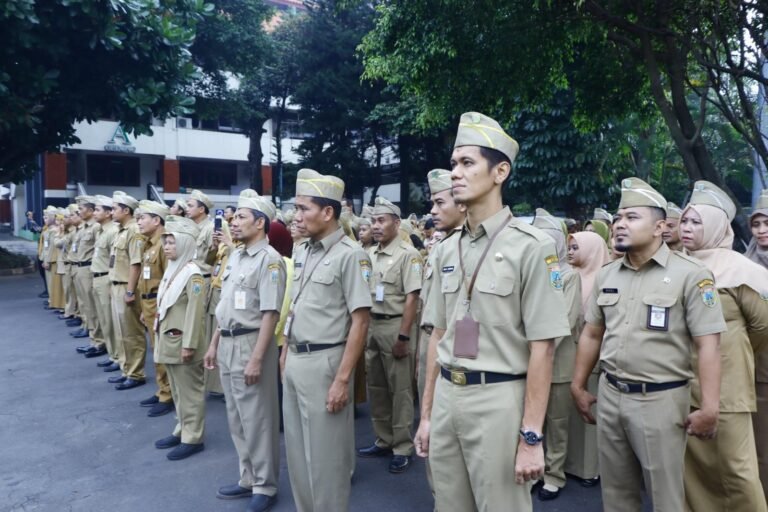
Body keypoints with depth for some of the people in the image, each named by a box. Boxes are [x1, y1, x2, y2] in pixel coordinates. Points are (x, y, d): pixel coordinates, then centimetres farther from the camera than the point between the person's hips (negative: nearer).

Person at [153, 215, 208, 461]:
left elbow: (195, 312, -20)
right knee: (177, 390, 18)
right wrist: (160, 337, 17)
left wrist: (188, 345, -21)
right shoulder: (171, 270, 11)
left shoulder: (192, 274, -17)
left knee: (190, 391, 2)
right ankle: (182, 430, 30)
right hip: (168, 340, 9)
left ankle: (193, 438, 12)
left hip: (182, 342, -9)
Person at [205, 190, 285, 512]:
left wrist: (257, 359, -22)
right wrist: (214, 343, 17)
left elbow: (270, 314, -20)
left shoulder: (269, 259, -15)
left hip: (251, 343, -9)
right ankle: (248, 478, 33)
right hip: (228, 343, 9)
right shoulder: (235, 256, 11)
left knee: (258, 418, 3)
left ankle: (265, 486, 19)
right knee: (237, 418, 17)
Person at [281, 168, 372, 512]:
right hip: (294, 361, 8)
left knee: (325, 451, 6)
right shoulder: (301, 253, 9)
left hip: (324, 362, -7)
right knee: (297, 448, 19)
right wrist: (285, 354, 15)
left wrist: (342, 379, -18)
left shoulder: (350, 255, -14)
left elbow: (360, 321, -16)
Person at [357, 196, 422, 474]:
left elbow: (412, 298, -15)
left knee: (399, 389, 2)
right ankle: (383, 440, 29)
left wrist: (403, 336, -17)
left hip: (395, 326, -7)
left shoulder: (407, 254, -11)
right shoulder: (369, 255, 10)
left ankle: (402, 447, 14)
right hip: (370, 324, 7)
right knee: (375, 386, 15)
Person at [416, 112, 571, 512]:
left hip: (498, 399, -5)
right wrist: (426, 414, 13)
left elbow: (541, 348, -12)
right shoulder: (446, 250, 7)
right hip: (446, 397, 6)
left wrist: (531, 437, -13)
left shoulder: (531, 247, -11)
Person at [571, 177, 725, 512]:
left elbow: (708, 346, -12)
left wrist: (709, 409, -16)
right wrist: (578, 386, 14)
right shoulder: (606, 275, 6)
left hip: (660, 399, -4)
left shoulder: (690, 275, -9)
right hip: (609, 395, 5)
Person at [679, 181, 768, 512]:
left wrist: (735, 352, 9)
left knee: (736, 469, 3)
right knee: (691, 465, 13)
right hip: (682, 385, 5)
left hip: (724, 385, -4)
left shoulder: (737, 268, -8)